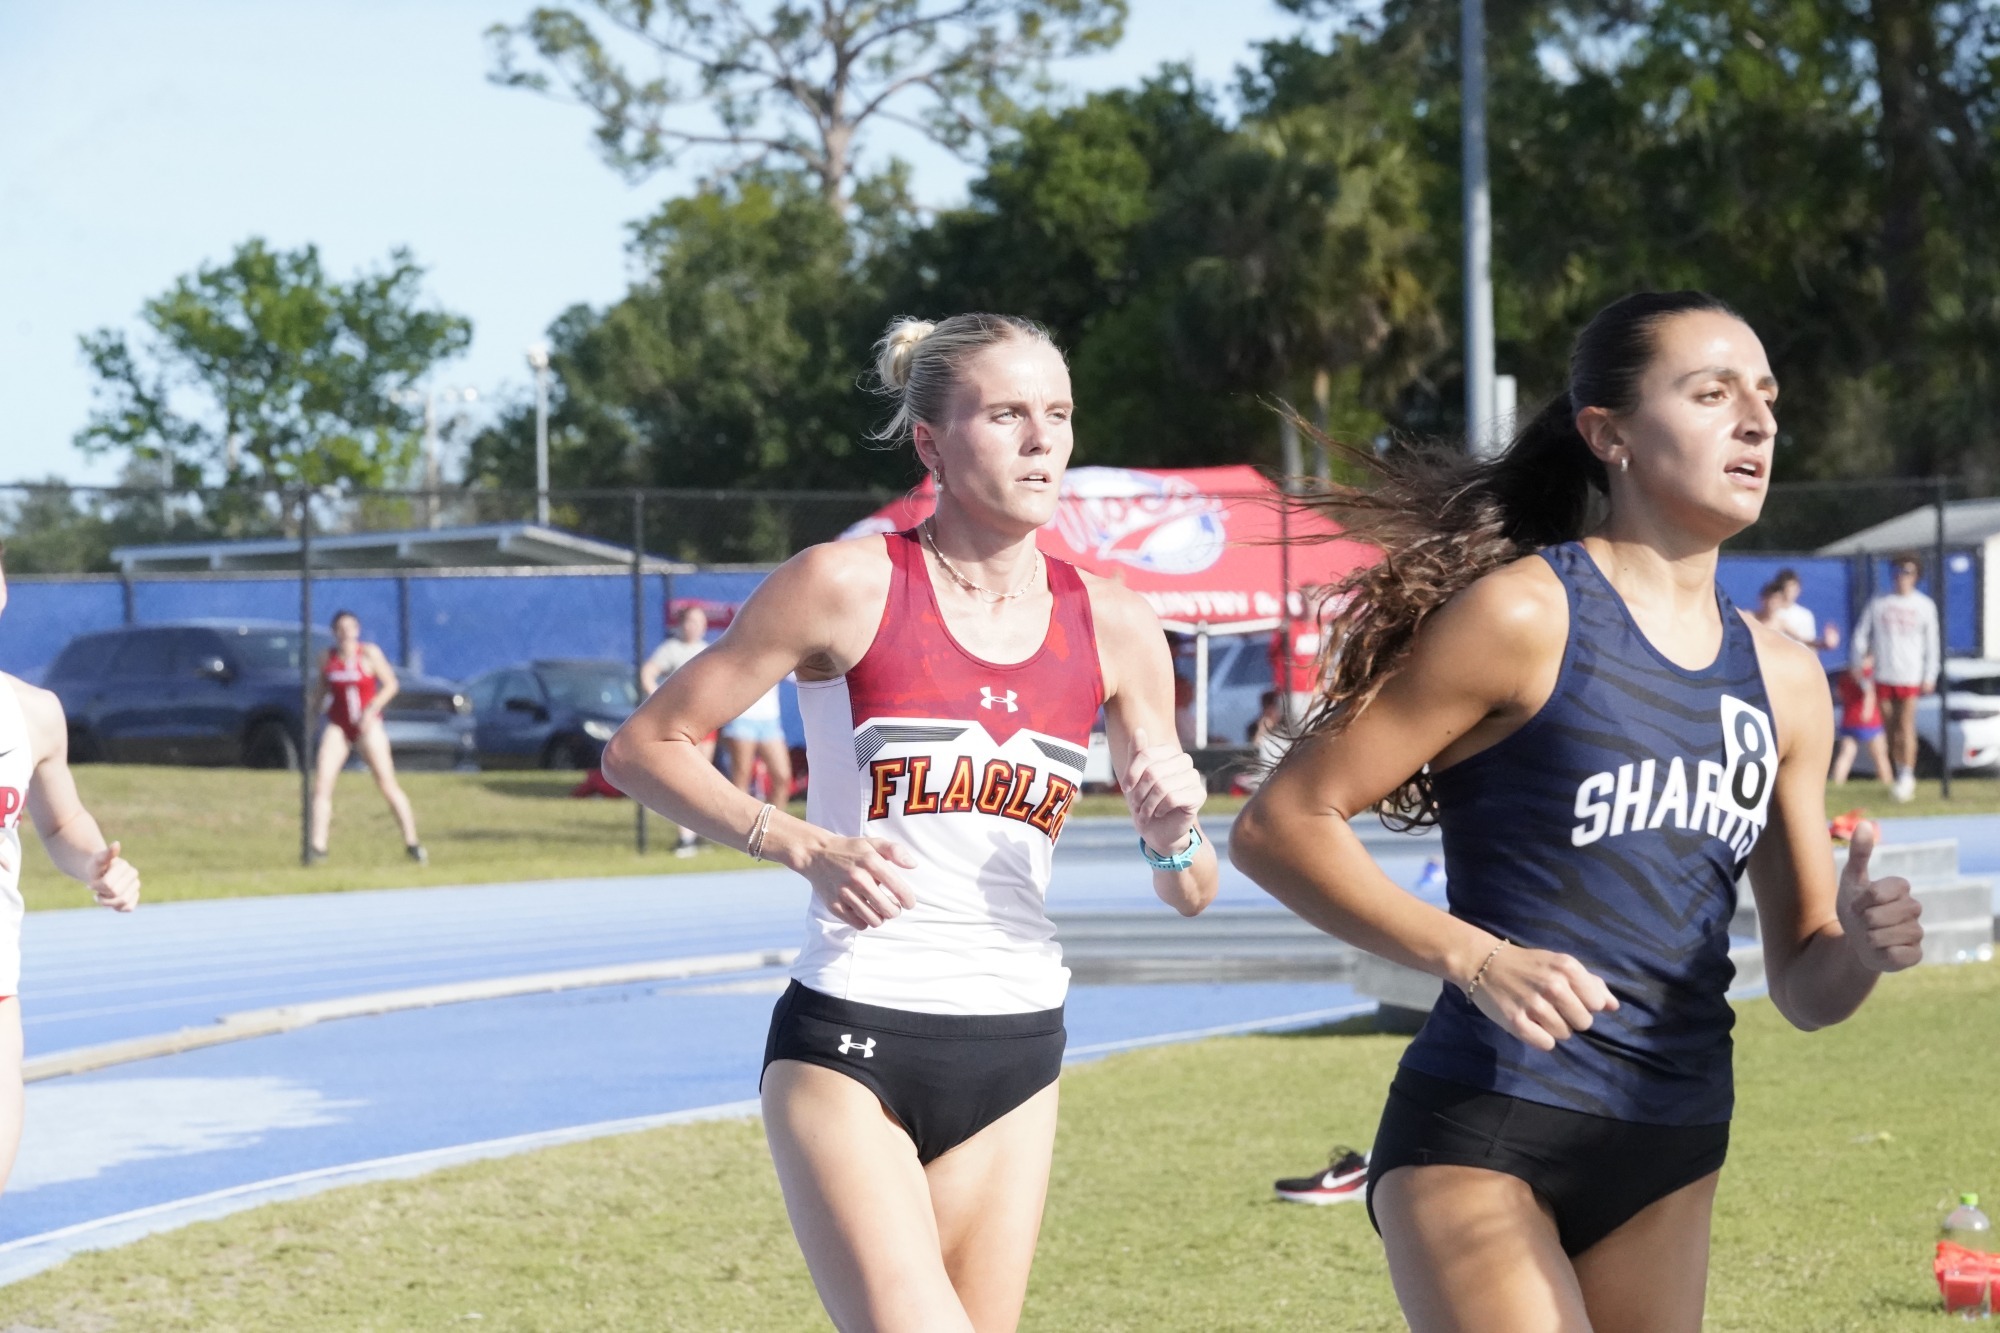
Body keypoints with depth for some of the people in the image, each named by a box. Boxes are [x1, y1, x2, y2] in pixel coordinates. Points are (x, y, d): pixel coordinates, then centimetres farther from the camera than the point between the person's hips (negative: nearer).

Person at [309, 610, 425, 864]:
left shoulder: (369, 653, -4)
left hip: (368, 726, -3)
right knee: (321, 781, -11)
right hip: (337, 727, 3)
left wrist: (372, 710, -16)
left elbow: (391, 684, -4)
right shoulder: (327, 657, 5)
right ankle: (318, 845, -8)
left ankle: (411, 842, 2)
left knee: (387, 783, -5)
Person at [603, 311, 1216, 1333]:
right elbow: (642, 747, -3)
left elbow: (1190, 896, 11)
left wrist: (1171, 831, -12)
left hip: (1013, 1059, 5)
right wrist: (806, 847, -16)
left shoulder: (1112, 628, 5)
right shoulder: (848, 587, -6)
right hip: (849, 1042, -5)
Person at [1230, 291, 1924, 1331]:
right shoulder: (1524, 615, -8)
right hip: (1483, 1136, -7)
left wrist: (1859, 949, -8)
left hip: (1671, 1164, 7)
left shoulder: (1781, 681, 11)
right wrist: (1475, 959, -22)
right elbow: (1280, 825, -10)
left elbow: (1802, 988, 15)